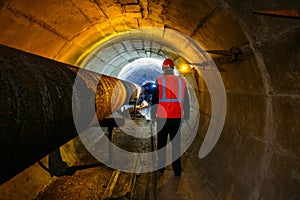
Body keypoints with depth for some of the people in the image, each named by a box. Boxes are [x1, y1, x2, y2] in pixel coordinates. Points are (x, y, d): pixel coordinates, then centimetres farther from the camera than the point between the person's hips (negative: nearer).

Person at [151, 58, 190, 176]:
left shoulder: (159, 81, -6)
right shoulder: (182, 81, 2)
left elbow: (154, 100, -5)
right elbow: (186, 101, 6)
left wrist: (153, 116, 3)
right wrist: (186, 117, 13)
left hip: (162, 118, -2)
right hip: (177, 118, 2)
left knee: (161, 144, 11)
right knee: (176, 145, 10)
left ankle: (160, 169, 19)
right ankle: (177, 171, 14)